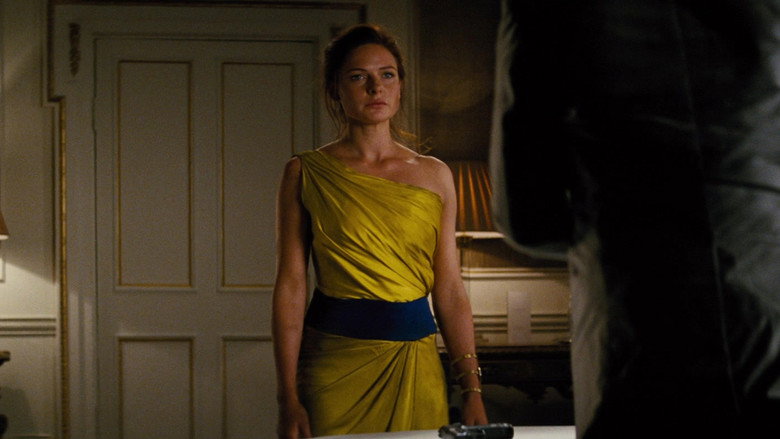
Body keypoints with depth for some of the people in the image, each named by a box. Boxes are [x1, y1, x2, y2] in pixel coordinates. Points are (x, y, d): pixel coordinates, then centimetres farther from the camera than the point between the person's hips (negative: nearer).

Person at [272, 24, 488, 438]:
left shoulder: (434, 175, 8)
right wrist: (289, 399, -8)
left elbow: (449, 291, 7)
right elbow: (290, 287, -2)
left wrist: (472, 391, 1)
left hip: (416, 360, 2)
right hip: (335, 356, -2)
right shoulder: (307, 172, 1)